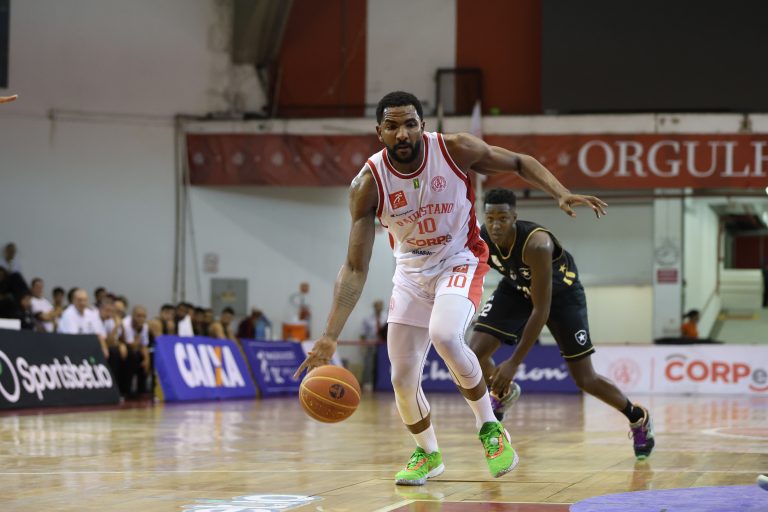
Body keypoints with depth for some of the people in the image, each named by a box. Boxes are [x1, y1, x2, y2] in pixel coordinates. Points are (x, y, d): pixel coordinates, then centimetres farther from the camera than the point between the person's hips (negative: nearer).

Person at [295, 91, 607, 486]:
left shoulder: (455, 150, -21)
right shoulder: (368, 184, -20)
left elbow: (520, 163, -4)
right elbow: (355, 268, -18)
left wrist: (561, 194, -22)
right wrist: (329, 338, -26)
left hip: (460, 262, -3)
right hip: (411, 272, 3)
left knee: (444, 336, -31)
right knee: (402, 379, 0)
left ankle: (489, 428, -9)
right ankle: (427, 454, 29)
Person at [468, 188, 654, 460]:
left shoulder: (537, 245, -42)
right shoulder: (478, 240, -27)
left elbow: (541, 310, -38)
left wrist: (514, 363, -38)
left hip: (560, 291, -4)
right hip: (517, 288, 4)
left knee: (586, 380, 0)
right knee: (474, 353, -16)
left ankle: (638, 417, 28)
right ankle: (501, 393, 17)